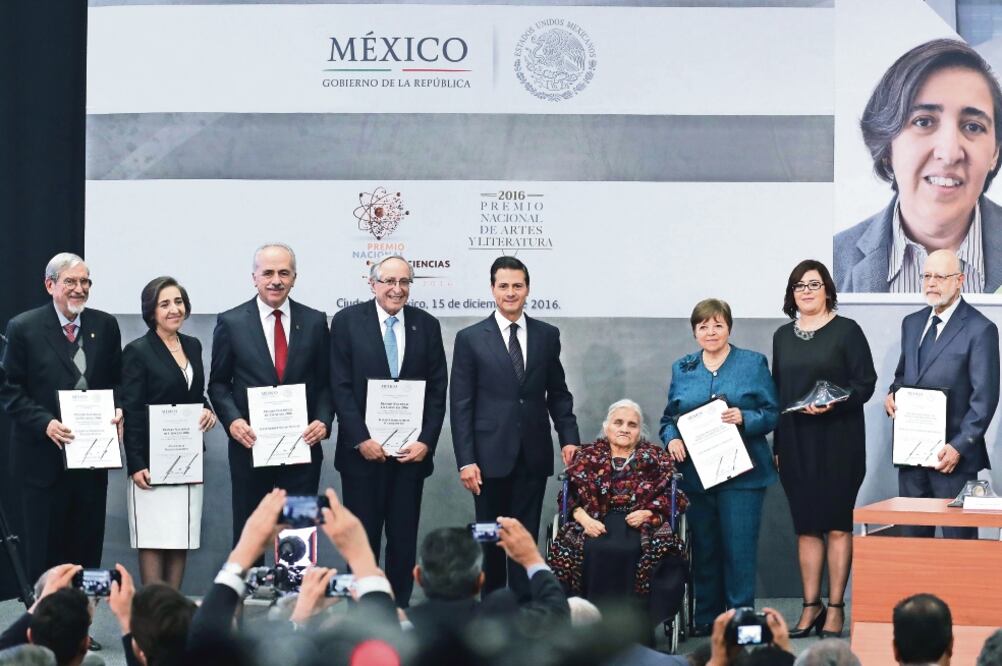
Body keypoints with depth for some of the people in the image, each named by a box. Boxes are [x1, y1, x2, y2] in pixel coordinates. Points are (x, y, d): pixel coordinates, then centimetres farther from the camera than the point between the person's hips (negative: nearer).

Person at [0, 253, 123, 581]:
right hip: (43, 456, -3)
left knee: (88, 547, 7)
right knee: (44, 549, 4)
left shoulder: (105, 325, 6)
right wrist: (45, 423, -18)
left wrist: (118, 411, -8)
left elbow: (117, 381, 13)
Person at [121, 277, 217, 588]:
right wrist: (136, 465, -14)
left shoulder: (193, 346, 13)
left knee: (181, 539, 5)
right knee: (153, 541, -6)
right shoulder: (138, 351, -5)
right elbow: (131, 411, -8)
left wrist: (208, 411, -1)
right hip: (152, 460, -6)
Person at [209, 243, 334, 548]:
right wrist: (232, 420, -12)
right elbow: (219, 383, 5)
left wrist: (323, 421, -9)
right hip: (250, 446, -1)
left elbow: (326, 383, 8)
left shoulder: (315, 322, 5)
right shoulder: (231, 323, 1)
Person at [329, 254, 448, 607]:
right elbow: (341, 387, -4)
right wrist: (361, 439, -12)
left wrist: (426, 441, -5)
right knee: (362, 537, 3)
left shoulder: (427, 325, 6)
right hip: (363, 450, -2)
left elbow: (437, 389, 6)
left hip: (411, 450, 2)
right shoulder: (348, 321, 0)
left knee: (404, 538, 5)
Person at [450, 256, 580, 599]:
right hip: (491, 456, -2)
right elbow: (460, 405, -2)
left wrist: (568, 438, -1)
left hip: (533, 456, 2)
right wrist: (466, 460, -9)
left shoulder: (547, 335, 8)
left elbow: (558, 393, 12)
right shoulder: (470, 338, 0)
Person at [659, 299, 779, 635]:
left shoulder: (753, 364, 4)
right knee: (703, 548, 7)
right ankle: (705, 618, 15)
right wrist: (671, 439, -5)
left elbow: (772, 414, 0)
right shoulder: (682, 368, 13)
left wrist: (745, 418, -18)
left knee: (738, 547, -6)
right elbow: (669, 417, 15)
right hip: (695, 473, 3)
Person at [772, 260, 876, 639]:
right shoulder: (783, 336, 13)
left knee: (836, 525, -2)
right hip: (796, 443, 4)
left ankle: (835, 609, 3)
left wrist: (834, 404, -23)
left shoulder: (846, 331, -2)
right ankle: (811, 607, 12)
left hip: (837, 442, -4)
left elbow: (865, 383, -5)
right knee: (805, 526, 6)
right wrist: (777, 445, 13)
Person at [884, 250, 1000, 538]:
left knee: (957, 537, -3)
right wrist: (892, 394, 3)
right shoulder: (912, 323, 15)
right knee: (913, 536, 6)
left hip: (951, 453, -6)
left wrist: (959, 446, -15)